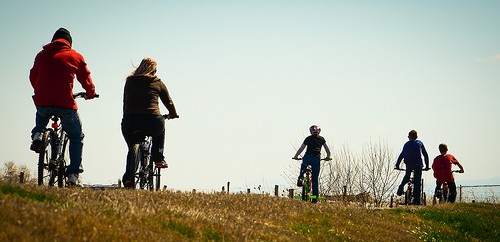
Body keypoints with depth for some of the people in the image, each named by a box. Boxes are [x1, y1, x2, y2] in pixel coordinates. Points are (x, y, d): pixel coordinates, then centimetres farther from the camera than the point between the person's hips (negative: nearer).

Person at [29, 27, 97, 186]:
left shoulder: (41, 55, 14)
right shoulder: (75, 56, 7)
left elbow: (33, 77, 22)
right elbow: (86, 79, 12)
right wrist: (90, 93, 33)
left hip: (42, 102, 3)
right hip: (65, 104, -3)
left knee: (41, 114, 40)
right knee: (76, 137, 15)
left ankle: (37, 134, 10)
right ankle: (73, 174, 4)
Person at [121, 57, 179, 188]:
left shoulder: (130, 81, 16)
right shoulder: (157, 83, 10)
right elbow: (169, 102, 20)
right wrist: (173, 114, 40)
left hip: (129, 123, 2)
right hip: (151, 122, -2)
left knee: (132, 149, 27)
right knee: (160, 125, 35)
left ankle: (128, 177, 10)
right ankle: (158, 158, 28)